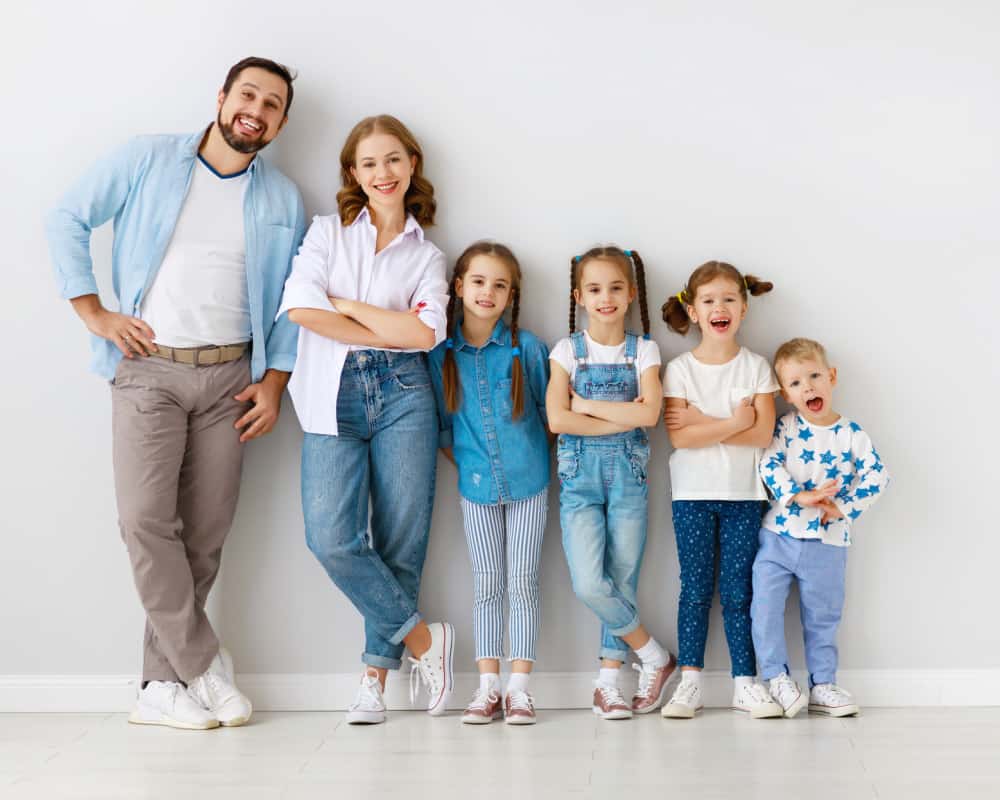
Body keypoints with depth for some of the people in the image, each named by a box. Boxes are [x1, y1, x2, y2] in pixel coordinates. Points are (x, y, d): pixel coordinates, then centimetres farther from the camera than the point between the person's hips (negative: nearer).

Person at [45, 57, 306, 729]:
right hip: (149, 369, -2)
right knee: (146, 519, -14)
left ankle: (163, 686, 11)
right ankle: (205, 665, -2)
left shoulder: (282, 199, 10)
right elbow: (68, 219, 5)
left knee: (206, 533, 1)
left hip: (229, 377, 3)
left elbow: (291, 300, 12)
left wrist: (275, 381, 2)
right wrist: (94, 312, -3)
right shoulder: (149, 160, 2)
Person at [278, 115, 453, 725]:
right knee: (333, 538, -14)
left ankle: (377, 670, 14)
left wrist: (347, 306, -4)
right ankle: (423, 639, 3)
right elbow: (301, 307, -7)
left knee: (402, 539, -1)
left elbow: (426, 333, -5)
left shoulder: (426, 255, 13)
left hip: (402, 398, 1)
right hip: (334, 399, -1)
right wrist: (389, 332, -5)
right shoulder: (329, 232, 11)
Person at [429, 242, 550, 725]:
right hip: (477, 486, 1)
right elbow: (440, 423, 5)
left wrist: (537, 454, 2)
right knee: (487, 586, 7)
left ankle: (519, 687, 7)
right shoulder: (442, 353, -5)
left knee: (523, 582, 1)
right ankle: (488, 686, 12)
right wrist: (463, 463, 0)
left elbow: (547, 408, 4)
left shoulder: (527, 348, -8)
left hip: (527, 482, -1)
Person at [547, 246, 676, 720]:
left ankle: (609, 681, 16)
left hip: (628, 473, 1)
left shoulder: (643, 350, 3)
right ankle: (654, 657, 7)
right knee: (589, 584, -13)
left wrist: (587, 405, -11)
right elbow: (557, 419, -12)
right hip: (579, 473, -1)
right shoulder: (569, 349, 1)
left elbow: (649, 414, -13)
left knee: (622, 581, 3)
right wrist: (623, 418, -13)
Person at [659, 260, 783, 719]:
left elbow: (763, 434, -10)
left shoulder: (756, 367, 1)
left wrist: (704, 423, -14)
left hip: (743, 494, 1)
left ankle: (745, 682, 12)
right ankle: (689, 682, 10)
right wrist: (733, 423, -15)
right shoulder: (680, 369, -2)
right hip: (693, 494, 0)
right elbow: (679, 437, -13)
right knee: (696, 590, 4)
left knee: (738, 591, 5)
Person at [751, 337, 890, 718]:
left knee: (822, 617, 11)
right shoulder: (784, 427, -2)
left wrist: (843, 508, -17)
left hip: (828, 543, 0)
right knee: (766, 606, -5)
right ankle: (777, 676, 9)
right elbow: (769, 464, -13)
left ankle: (822, 685, 22)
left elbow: (877, 476, -7)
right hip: (778, 535, 0)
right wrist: (800, 496, -26)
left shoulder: (851, 434, -3)